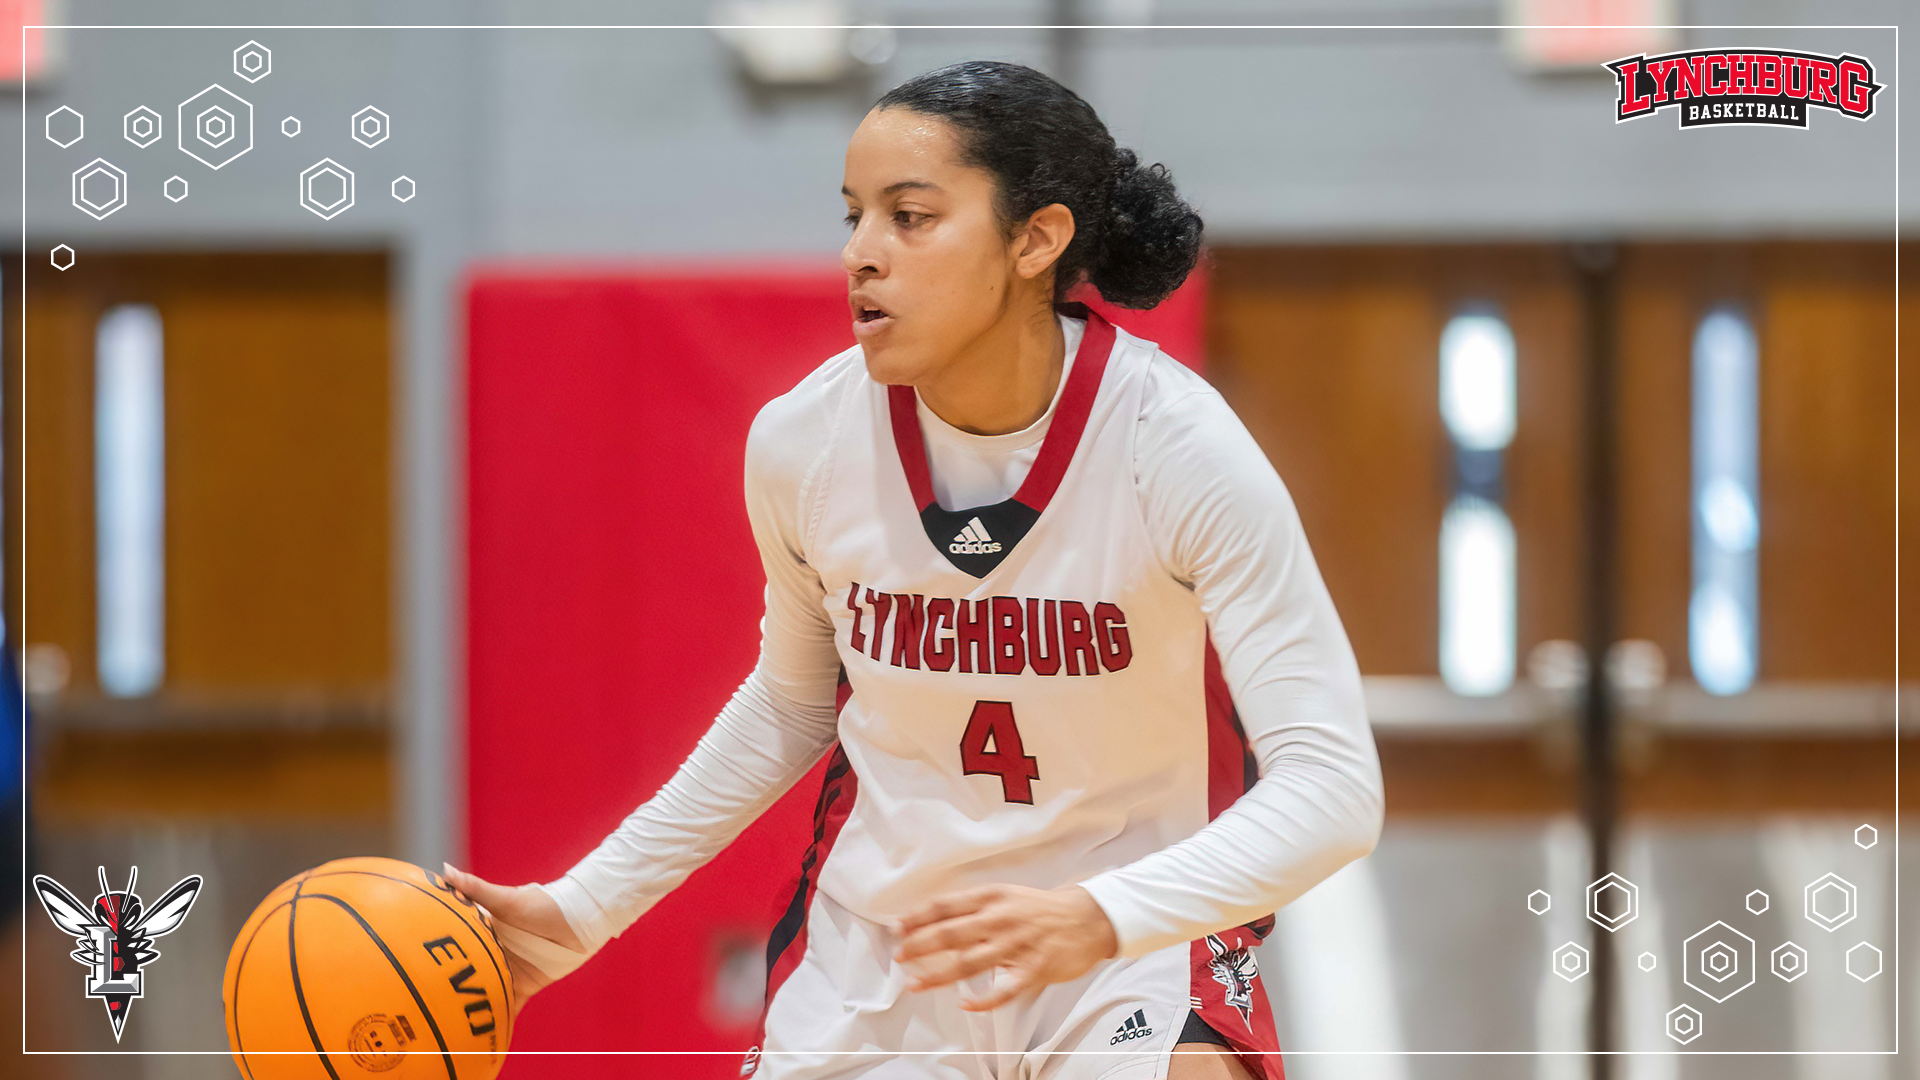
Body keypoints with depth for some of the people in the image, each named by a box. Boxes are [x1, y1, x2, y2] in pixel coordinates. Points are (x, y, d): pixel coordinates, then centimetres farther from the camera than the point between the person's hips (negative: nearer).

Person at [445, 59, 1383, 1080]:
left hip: (1140, 930, -3)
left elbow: (1332, 785, -25)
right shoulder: (798, 440, -9)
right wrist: (586, 906, 8)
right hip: (874, 951, 3)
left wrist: (1096, 918, -40)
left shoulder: (1179, 448, -20)